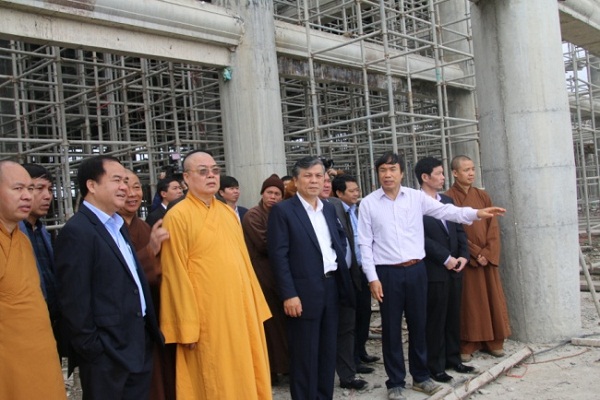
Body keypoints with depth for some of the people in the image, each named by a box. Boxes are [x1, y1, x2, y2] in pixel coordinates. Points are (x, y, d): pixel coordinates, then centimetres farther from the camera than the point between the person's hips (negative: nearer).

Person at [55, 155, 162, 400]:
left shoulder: (117, 226, 13)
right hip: (106, 355, -8)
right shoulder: (76, 232, -15)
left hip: (138, 348, 8)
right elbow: (74, 301, -17)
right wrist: (91, 349, -15)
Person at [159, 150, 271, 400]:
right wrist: (187, 327, -12)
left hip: (241, 310, 6)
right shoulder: (177, 216, -9)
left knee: (246, 378, 13)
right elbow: (176, 275, -11)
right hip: (207, 318, -6)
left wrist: (256, 305, 12)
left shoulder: (228, 212, 12)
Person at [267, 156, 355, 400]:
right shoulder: (282, 210, -8)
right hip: (304, 292, -6)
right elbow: (278, 255, -13)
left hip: (331, 287, 7)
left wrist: (340, 261, 7)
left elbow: (341, 239, 25)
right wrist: (289, 294, -18)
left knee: (328, 351, 15)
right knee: (305, 355, 3)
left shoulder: (329, 209, 12)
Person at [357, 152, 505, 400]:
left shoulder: (416, 197, 2)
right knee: (391, 328, 7)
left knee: (418, 325, 13)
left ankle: (420, 376, 31)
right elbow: (365, 243, -2)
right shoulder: (368, 203, -2)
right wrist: (372, 278, -8)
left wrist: (476, 213, -22)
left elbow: (444, 211, -7)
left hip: (416, 269, 2)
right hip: (388, 272, -2)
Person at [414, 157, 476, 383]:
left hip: (454, 269, 7)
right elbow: (421, 238, -18)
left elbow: (459, 229, 14)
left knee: (454, 317, 14)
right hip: (433, 271, -7)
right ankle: (435, 366, 13)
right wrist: (445, 258, -15)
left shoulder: (447, 200, 13)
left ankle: (453, 359, 26)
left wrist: (463, 255, 0)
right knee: (435, 320, 2)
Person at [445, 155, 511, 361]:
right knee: (468, 301, 0)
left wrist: (488, 252, -9)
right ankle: (466, 345, 8)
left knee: (491, 298, 9)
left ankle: (492, 341, 19)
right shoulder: (449, 198, -6)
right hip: (465, 259, -5)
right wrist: (475, 253, -15)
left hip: (487, 257, 5)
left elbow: (493, 226, 5)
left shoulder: (483, 196, 9)